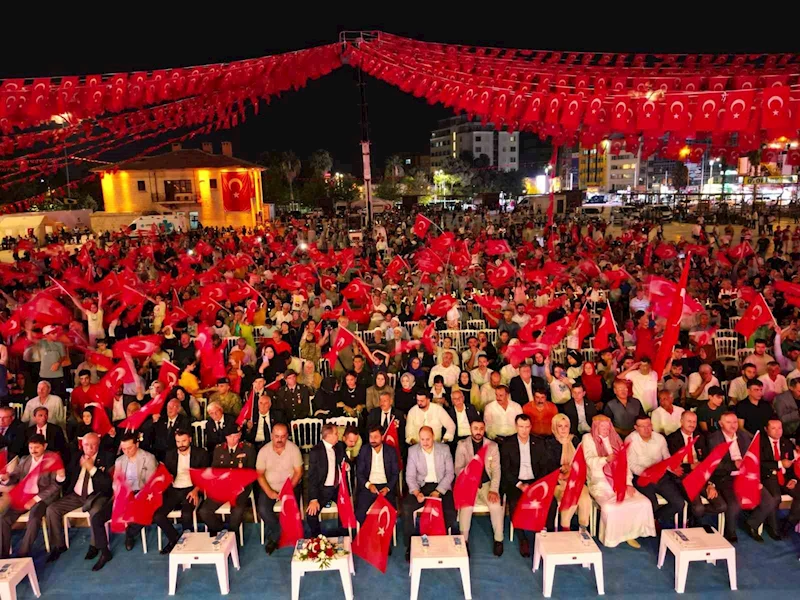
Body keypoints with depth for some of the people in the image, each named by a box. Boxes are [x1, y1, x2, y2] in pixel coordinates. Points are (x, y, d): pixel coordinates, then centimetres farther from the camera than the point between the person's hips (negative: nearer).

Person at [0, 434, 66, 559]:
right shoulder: (24, 460, 16)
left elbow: (55, 485, -8)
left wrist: (36, 499, -17)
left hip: (43, 497, -5)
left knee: (34, 518, -31)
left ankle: (23, 554, -19)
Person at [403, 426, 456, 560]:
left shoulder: (444, 449, -1)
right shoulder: (413, 451, -1)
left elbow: (450, 473, -2)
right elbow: (410, 476, -2)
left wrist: (438, 491, -14)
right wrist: (416, 493, -20)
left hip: (441, 486, 0)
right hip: (421, 486, 0)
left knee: (450, 513, -26)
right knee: (406, 507, -27)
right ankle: (409, 545, -11)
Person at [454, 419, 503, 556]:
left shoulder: (492, 446, 4)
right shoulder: (462, 445, 1)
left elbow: (496, 470, 0)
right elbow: (458, 468, 0)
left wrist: (493, 490, -13)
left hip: (487, 483, 1)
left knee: (496, 506, -26)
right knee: (466, 506, -29)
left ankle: (499, 540, -6)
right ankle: (464, 541, -14)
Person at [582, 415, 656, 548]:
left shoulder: (614, 439, 18)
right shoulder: (588, 438, 4)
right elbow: (590, 461, -10)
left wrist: (628, 483, -2)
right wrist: (606, 459, -29)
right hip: (601, 484, -5)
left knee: (644, 503, -15)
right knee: (610, 507, -31)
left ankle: (629, 534, -1)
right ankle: (609, 537, -7)